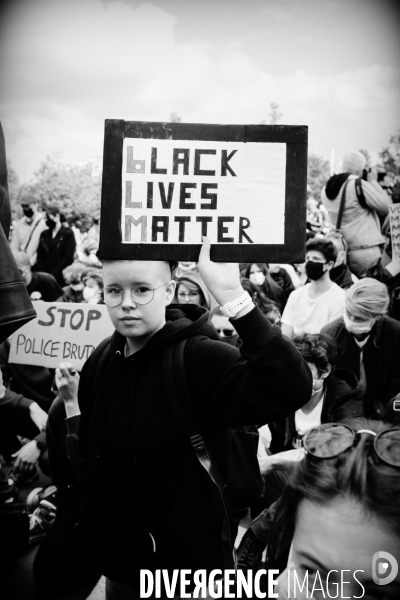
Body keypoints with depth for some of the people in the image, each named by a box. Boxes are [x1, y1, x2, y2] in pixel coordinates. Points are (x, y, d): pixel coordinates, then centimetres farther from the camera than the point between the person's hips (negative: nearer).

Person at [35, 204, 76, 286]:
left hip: (61, 279, -4)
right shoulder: (44, 235, 15)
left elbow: (68, 258, -8)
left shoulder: (68, 234, 0)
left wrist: (54, 275, -14)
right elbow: (39, 256, 10)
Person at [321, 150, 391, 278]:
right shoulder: (359, 185, -12)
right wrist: (373, 181, 3)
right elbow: (386, 207, -7)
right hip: (365, 251, -7)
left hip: (341, 251, 7)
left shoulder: (326, 190, 7)